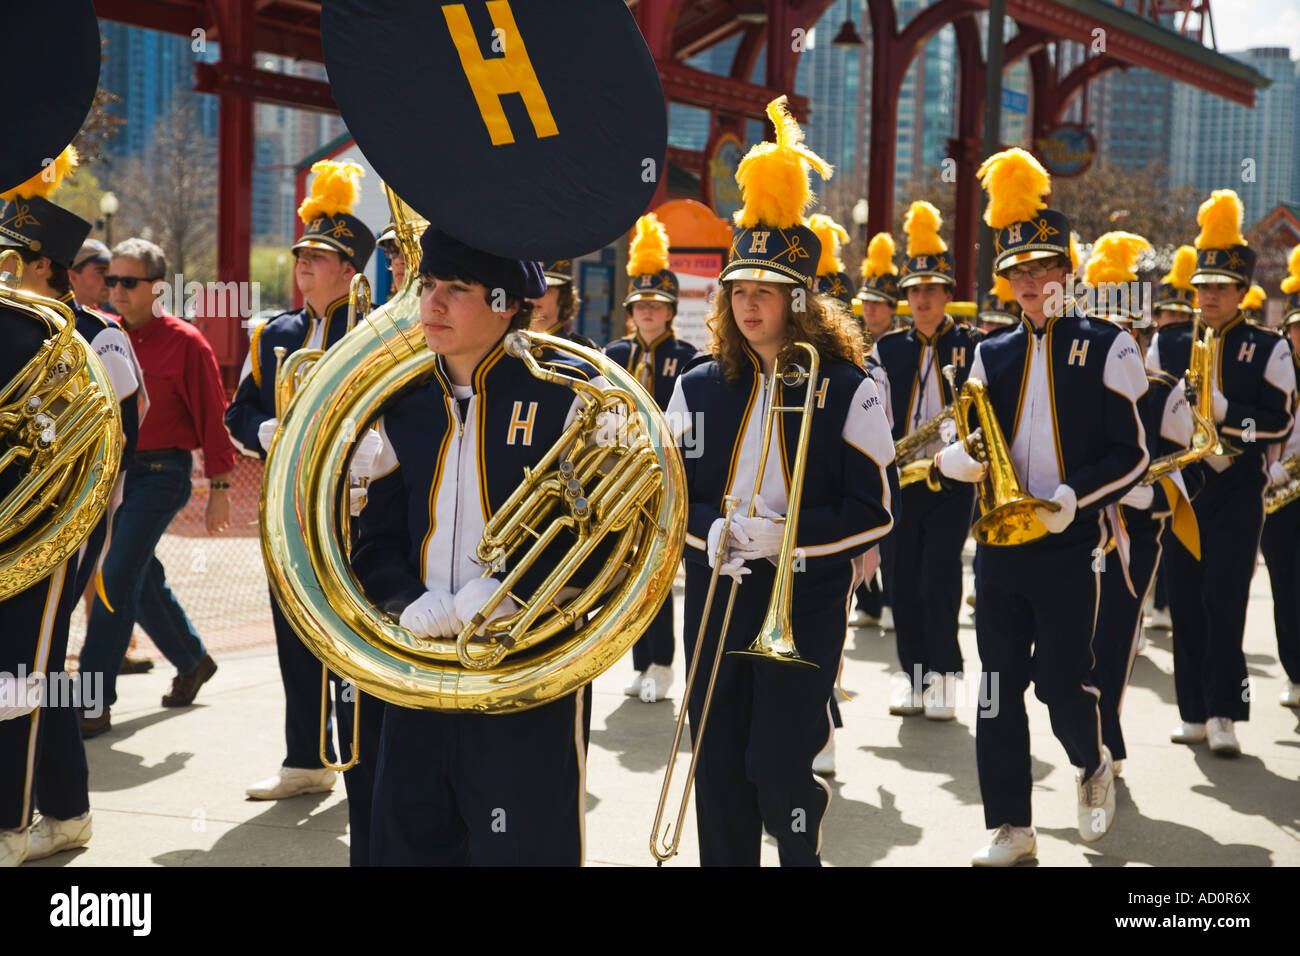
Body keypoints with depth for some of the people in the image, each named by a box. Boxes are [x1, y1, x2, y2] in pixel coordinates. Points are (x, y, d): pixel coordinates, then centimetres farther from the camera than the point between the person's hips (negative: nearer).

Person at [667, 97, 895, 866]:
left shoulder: (846, 390, -5)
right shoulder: (699, 387, 5)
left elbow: (876, 510, -6)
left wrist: (784, 532, -19)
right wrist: (711, 532, -12)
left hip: (808, 601, -3)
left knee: (782, 766, -4)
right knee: (719, 764, 7)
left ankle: (801, 851, 23)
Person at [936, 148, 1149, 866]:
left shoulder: (1104, 348, -1)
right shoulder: (992, 355, 10)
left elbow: (1131, 454, -3)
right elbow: (970, 448, 11)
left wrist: (1072, 496, -17)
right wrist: (956, 457, -12)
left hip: (1070, 545, -3)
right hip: (999, 544, 4)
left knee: (1062, 681, -3)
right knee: (999, 687, 4)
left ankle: (1092, 765, 30)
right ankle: (1010, 826, 13)